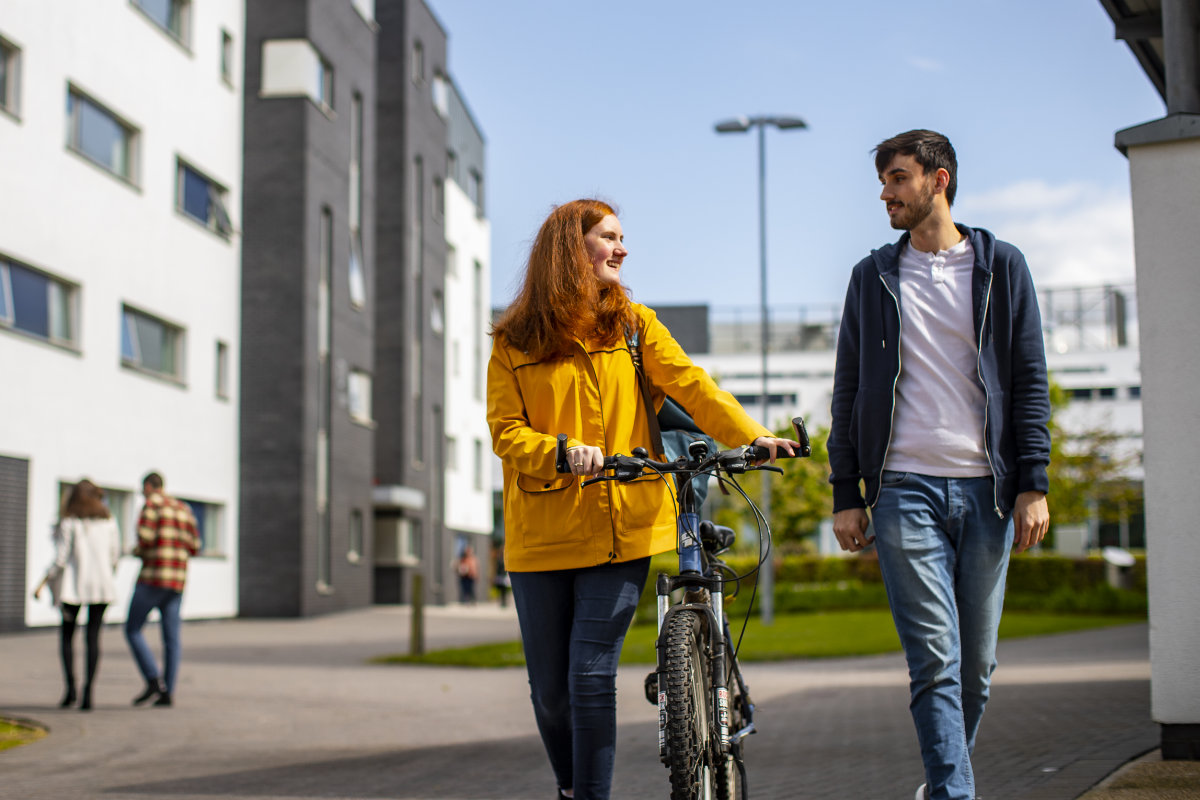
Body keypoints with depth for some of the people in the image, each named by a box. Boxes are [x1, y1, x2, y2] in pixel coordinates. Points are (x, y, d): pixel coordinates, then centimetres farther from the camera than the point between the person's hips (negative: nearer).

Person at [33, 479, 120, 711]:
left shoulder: (68, 524, -4)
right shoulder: (109, 522, 5)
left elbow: (60, 559, -9)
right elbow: (115, 556, 6)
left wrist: (41, 585, -1)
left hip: (74, 585, -2)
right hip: (101, 585, 2)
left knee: (67, 634, 14)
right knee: (93, 637, 4)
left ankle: (70, 687, 1)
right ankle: (88, 691, -7)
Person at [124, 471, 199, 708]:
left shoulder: (151, 504, -4)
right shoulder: (184, 509, 16)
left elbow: (144, 537, -17)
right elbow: (193, 547, 12)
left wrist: (138, 551, 5)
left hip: (154, 575, -6)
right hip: (178, 578, 6)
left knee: (132, 629, 3)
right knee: (171, 637, 5)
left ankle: (154, 681, -9)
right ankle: (167, 693, 2)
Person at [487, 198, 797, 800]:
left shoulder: (633, 325, 10)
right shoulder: (513, 342, 5)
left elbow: (690, 386, -3)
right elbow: (505, 431, -2)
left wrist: (751, 435, -18)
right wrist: (564, 452, -21)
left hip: (621, 528, 0)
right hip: (541, 535, 0)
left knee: (592, 674, -10)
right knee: (550, 689, 6)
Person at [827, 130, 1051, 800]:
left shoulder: (1001, 266, 9)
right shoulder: (873, 278, 12)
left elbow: (1031, 381, 6)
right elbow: (849, 392, 11)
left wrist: (1034, 485, -2)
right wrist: (846, 496, 4)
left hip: (986, 489, 1)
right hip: (905, 488, 0)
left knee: (976, 662, 8)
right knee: (935, 659, -9)